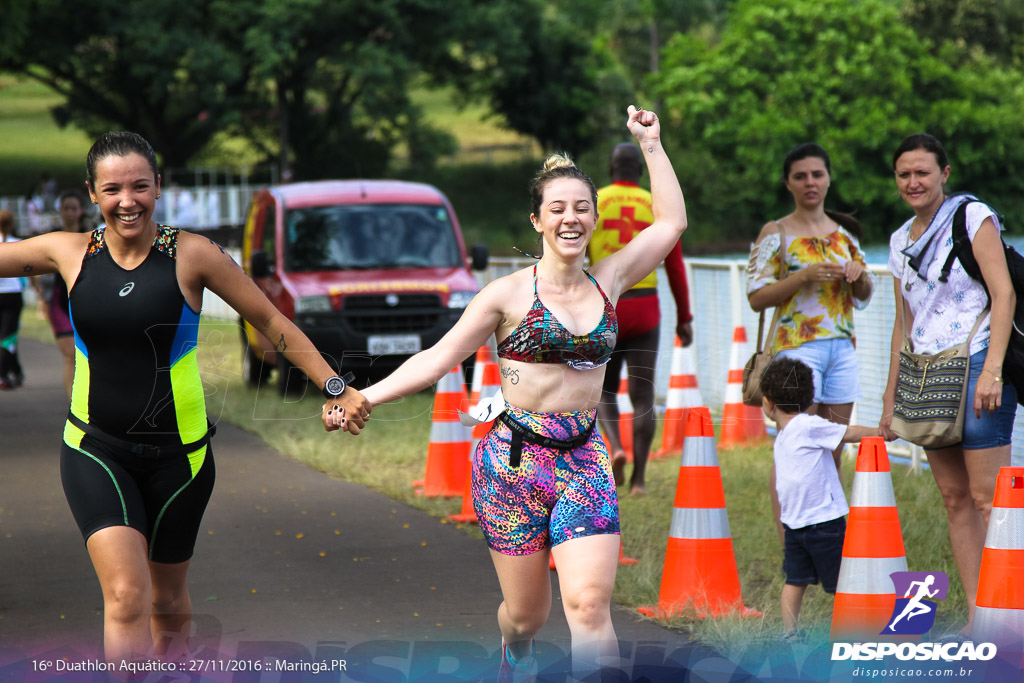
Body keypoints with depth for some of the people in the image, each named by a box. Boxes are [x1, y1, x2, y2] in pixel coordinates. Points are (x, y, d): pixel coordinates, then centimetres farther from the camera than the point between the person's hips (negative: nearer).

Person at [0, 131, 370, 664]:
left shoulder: (192, 255, -8)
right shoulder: (68, 253, -3)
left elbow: (273, 324, -1)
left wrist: (336, 389, -4)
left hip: (177, 454, 0)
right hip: (95, 450, 0)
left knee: (168, 601, 15)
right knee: (126, 595, -18)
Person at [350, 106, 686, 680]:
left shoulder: (608, 283, 7)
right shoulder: (509, 295, -2)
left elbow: (672, 222, 14)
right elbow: (437, 359, 1)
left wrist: (651, 143, 14)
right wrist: (362, 398, -7)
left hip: (584, 460, 2)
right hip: (515, 460, -2)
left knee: (590, 605, -16)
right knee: (527, 614, 8)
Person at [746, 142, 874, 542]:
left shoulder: (843, 232, 14)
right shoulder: (776, 233, -1)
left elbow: (865, 295, 21)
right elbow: (757, 297, -7)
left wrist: (859, 275, -2)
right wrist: (804, 276, -18)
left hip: (842, 347, 5)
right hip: (796, 347, -5)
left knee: (833, 455, 5)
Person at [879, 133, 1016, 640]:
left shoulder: (973, 217, -4)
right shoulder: (901, 241, 15)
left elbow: (1004, 293, -11)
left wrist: (991, 370, -20)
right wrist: (890, 396, 19)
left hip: (974, 365, -7)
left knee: (986, 497, -11)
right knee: (954, 499, 4)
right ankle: (976, 616, 6)